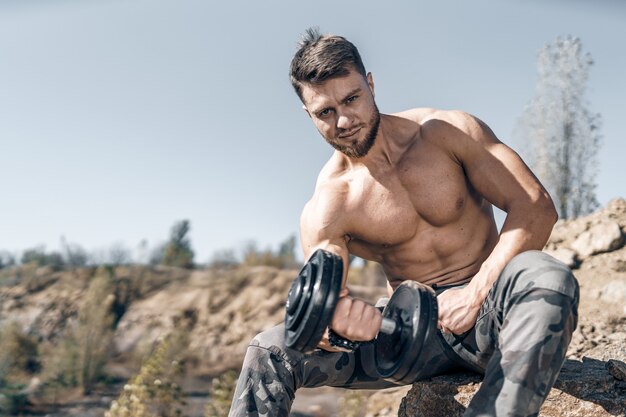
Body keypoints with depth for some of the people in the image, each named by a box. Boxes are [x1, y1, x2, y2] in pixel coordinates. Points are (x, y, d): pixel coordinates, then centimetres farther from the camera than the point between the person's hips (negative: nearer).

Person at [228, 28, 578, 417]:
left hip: (487, 312, -1)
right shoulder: (324, 211, -4)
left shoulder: (449, 132, -5)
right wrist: (336, 323, -37)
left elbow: (535, 205, -10)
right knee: (271, 350, -16)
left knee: (548, 278, -37)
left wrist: (476, 292, -21)